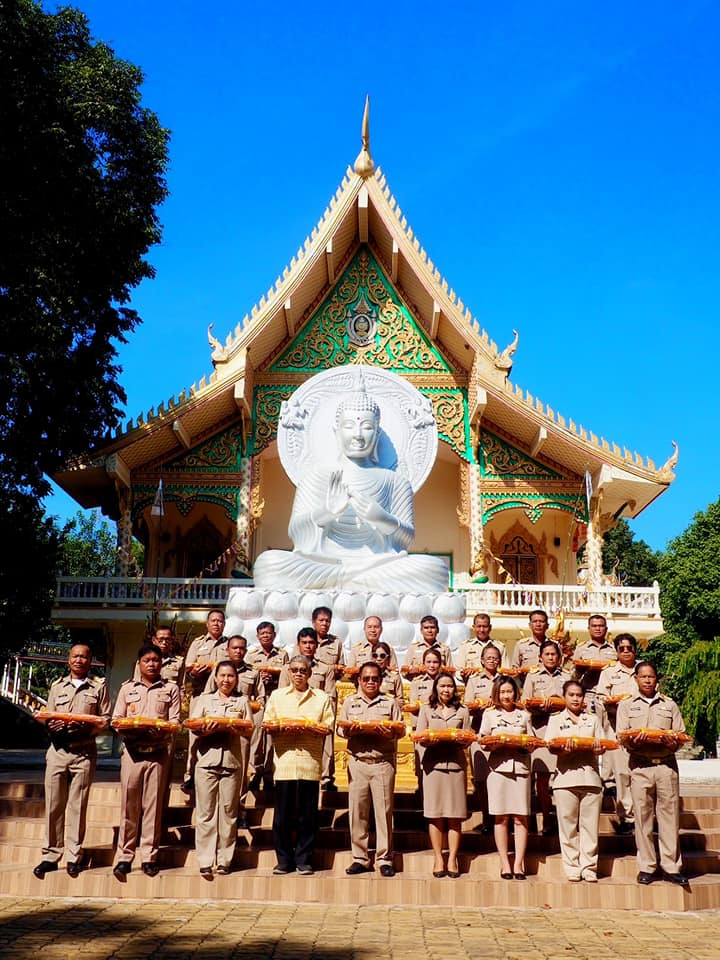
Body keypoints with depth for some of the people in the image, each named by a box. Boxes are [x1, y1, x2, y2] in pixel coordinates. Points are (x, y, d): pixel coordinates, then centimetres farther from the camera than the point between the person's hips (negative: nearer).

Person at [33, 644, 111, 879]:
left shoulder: (99, 687, 8)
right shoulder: (57, 686, 16)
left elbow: (105, 718, 3)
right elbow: (47, 718, 13)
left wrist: (86, 727, -14)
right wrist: (52, 725, -9)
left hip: (84, 752, -2)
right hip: (57, 750, 2)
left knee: (78, 805, -1)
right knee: (53, 804, 1)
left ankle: (74, 857, 7)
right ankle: (51, 855, 9)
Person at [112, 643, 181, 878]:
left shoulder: (170, 689, 11)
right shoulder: (127, 688, 14)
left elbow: (175, 721, 4)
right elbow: (116, 719, 9)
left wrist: (162, 732, -16)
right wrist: (128, 729, -13)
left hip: (158, 752, 0)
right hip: (132, 751, 1)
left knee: (153, 805, 1)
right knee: (128, 804, 0)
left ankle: (149, 856, 7)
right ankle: (124, 856, 7)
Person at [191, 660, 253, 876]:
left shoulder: (242, 701, 14)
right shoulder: (204, 699, 15)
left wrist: (232, 728, -14)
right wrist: (206, 729, -17)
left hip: (233, 761, 0)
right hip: (207, 759, 0)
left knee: (228, 810, 1)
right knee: (205, 812, -3)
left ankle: (225, 860, 7)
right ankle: (205, 861, 0)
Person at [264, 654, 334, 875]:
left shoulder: (322, 698, 14)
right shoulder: (277, 695, 17)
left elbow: (327, 725, 5)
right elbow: (267, 724, 10)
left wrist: (311, 728, -13)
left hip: (310, 760, 0)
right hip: (284, 760, 1)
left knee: (307, 815, 1)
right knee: (282, 814, 0)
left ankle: (304, 860, 11)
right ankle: (284, 860, 11)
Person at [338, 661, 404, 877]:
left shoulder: (390, 703, 11)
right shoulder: (350, 701, 15)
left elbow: (400, 730, 6)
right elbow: (340, 727, 11)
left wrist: (390, 734, -15)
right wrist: (349, 729, -11)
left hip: (383, 763, -1)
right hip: (357, 762, 1)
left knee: (384, 810, -2)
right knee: (357, 810, 1)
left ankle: (384, 859, 6)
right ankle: (360, 858, 10)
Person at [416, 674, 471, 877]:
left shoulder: (462, 711, 15)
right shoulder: (426, 710, 14)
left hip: (456, 764, 1)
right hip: (433, 764, -1)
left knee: (455, 816, 0)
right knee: (435, 814, -1)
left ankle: (452, 860, 5)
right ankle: (438, 859, 6)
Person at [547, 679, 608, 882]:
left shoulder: (593, 719, 17)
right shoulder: (556, 719, 11)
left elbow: (601, 745, 11)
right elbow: (552, 747, 0)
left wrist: (599, 749, -13)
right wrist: (563, 749, -21)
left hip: (591, 776, 2)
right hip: (566, 777, -2)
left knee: (590, 824, 0)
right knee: (568, 825, -1)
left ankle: (589, 867, 7)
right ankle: (572, 867, 6)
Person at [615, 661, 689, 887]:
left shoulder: (670, 705, 15)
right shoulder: (626, 706, 11)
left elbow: (681, 733, 11)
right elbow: (621, 736, 3)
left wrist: (674, 743, -11)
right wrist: (634, 742, -17)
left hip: (667, 765, 1)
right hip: (640, 766, -1)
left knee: (669, 814, 0)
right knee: (643, 816, -2)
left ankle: (671, 866, 7)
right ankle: (647, 867, 6)